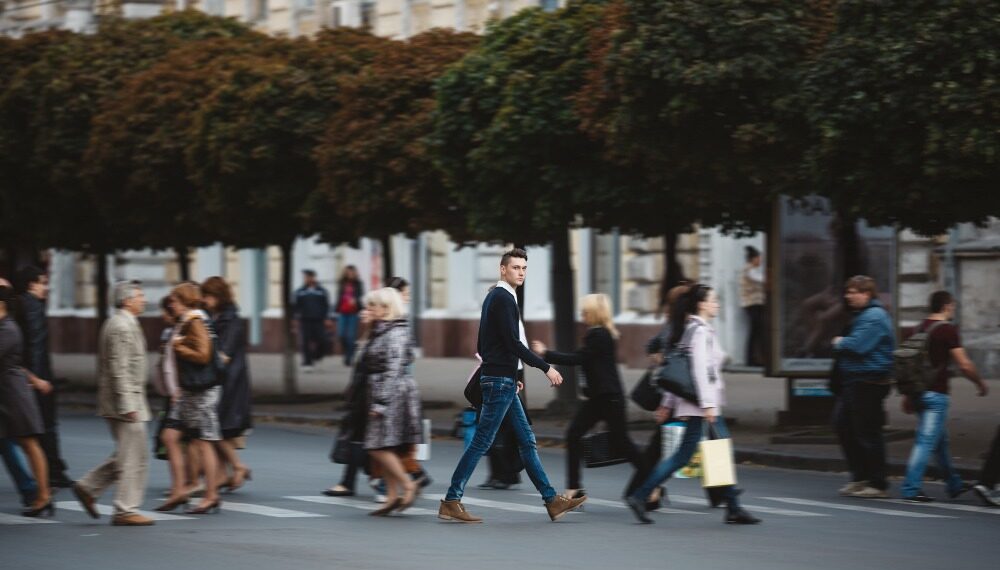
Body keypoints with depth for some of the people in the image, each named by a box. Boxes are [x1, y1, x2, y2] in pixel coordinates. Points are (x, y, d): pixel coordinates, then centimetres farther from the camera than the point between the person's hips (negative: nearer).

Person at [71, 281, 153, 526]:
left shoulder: (118, 323, 16)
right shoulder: (122, 327, -16)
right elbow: (119, 369, -21)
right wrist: (128, 406, -23)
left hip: (128, 400, 10)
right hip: (125, 400, -10)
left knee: (127, 455, 16)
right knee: (134, 458, -6)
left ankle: (88, 487, 18)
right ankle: (126, 510, -2)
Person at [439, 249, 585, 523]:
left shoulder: (494, 297, 16)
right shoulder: (503, 299, -14)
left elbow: (483, 346, 20)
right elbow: (513, 343, -21)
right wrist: (546, 368, -16)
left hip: (501, 380, 11)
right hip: (500, 380, -11)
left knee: (527, 441, 10)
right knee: (481, 442, -7)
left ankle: (552, 500, 11)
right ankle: (451, 502, -5)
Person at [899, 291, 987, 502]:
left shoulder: (920, 328, 11)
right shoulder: (948, 329, -12)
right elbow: (964, 365, -14)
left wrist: (908, 394, 20)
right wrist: (980, 384, 2)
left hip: (920, 391, 8)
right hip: (936, 393, -8)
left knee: (940, 441, 19)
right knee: (926, 441, -8)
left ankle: (954, 484, 31)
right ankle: (911, 489, -13)